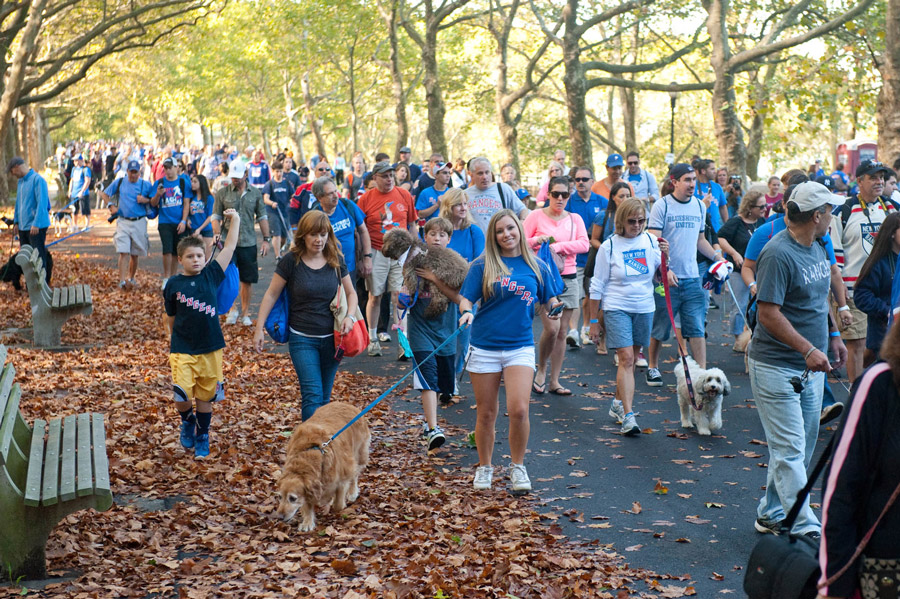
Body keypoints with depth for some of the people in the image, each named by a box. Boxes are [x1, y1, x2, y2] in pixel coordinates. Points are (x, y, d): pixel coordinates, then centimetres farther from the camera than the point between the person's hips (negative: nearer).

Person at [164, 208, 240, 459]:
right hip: (182, 351, -1)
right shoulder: (173, 284, -2)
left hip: (210, 349, 1)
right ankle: (187, 422, 20)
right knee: (182, 396, -12)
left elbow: (229, 247, -2)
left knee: (206, 396, 10)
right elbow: (171, 318, 9)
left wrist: (235, 220, -6)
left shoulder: (211, 275, 1)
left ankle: (202, 438, 28)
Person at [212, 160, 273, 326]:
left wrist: (266, 239, 6)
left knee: (247, 280, 6)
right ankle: (232, 310, 9)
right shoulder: (222, 193, 2)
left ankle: (245, 314, 17)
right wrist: (218, 234, -13)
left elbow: (262, 217, 11)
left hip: (249, 243, 2)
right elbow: (215, 217, 3)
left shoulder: (255, 193, 7)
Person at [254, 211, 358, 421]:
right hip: (302, 338, -3)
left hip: (331, 338, 3)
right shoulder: (291, 261, -7)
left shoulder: (336, 260, 2)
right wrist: (259, 329, -3)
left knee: (324, 398, 11)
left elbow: (351, 293, 13)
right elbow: (271, 295, 0)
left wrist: (350, 316, -7)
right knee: (312, 395, -14)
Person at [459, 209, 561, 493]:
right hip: (484, 347, 0)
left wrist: (554, 307, -8)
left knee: (518, 410, -14)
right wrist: (467, 312, -24)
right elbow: (465, 299, -2)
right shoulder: (482, 266, 1)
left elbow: (548, 300, 15)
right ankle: (485, 467, 29)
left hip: (520, 347, 0)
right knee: (486, 414, 8)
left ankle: (518, 466, 8)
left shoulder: (537, 267, 6)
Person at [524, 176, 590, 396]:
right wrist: (537, 241, -18)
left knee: (562, 332, 4)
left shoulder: (575, 219, 11)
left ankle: (554, 381, 11)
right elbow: (521, 242, 1)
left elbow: (584, 244, -3)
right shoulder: (536, 216, 2)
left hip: (568, 278, 4)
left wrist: (559, 246, -15)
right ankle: (541, 370, 8)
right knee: (552, 327, -17)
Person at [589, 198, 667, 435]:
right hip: (617, 308, -4)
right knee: (626, 358, -13)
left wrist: (664, 255, -12)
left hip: (644, 308, 4)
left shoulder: (650, 241, 2)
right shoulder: (609, 246, -6)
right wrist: (593, 320, 0)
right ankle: (628, 416, -15)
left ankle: (618, 404, 30)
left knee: (631, 358, 12)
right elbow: (597, 286, -1)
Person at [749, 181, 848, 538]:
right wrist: (809, 350, -27)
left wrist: (833, 335, 21)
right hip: (777, 366, -9)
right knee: (789, 449, -6)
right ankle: (804, 529, -4)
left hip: (810, 365, 9)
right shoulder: (778, 254, -19)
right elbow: (768, 313, -23)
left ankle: (771, 513, 27)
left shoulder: (816, 248, 9)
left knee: (803, 446, 15)